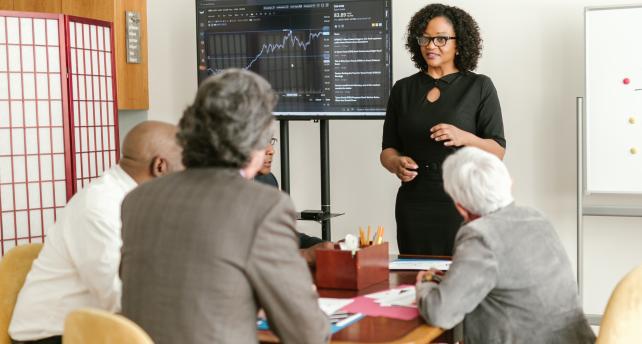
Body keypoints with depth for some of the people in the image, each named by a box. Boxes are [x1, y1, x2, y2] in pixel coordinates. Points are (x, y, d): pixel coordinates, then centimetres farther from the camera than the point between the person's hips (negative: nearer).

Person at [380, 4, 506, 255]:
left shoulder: (479, 87, 2)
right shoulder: (402, 89, 11)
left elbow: (498, 151, -1)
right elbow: (388, 149, 12)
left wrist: (464, 138, -19)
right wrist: (397, 164, -9)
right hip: (414, 204, 3)